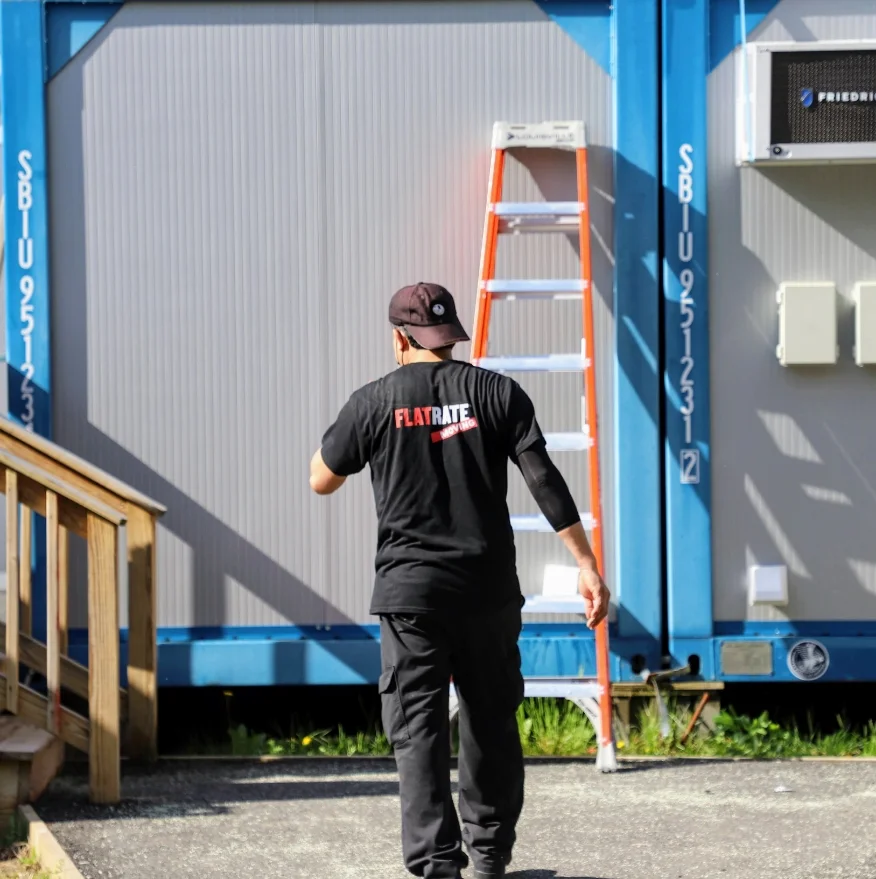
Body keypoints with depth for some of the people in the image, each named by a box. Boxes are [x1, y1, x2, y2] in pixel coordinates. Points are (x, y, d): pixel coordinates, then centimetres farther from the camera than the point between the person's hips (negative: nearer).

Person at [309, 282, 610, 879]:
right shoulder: (496, 393, 1)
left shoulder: (373, 403, 0)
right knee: (491, 723, 16)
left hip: (409, 590, -2)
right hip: (488, 591, 2)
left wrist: (340, 437, 32)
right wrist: (587, 566, -5)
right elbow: (544, 480, -6)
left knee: (419, 731, -1)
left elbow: (321, 482, 13)